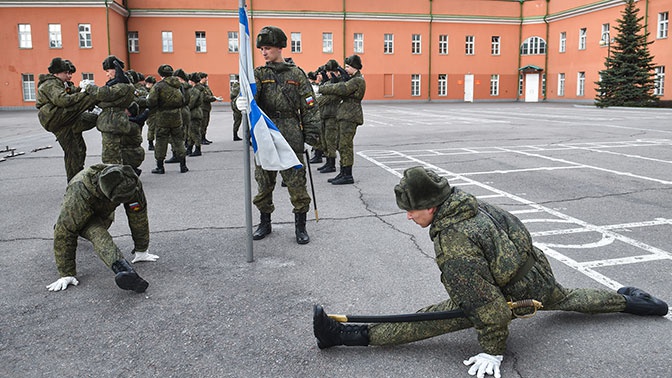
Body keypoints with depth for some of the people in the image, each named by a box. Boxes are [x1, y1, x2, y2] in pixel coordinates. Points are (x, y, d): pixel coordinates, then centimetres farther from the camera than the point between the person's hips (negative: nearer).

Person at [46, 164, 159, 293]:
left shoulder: (131, 183, -33)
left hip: (104, 214, 5)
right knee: (97, 234, -34)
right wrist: (67, 274, -37)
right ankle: (124, 270, -54)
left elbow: (139, 217, -19)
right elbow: (65, 232, -38)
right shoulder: (80, 193, -43)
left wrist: (141, 250, -10)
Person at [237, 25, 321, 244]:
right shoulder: (259, 74, 8)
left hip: (291, 138, -2)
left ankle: (300, 226, 15)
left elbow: (309, 107, 3)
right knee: (264, 183, 11)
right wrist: (242, 101, -36)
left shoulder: (296, 74, 4)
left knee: (296, 183, 1)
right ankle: (265, 223, 28)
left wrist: (312, 134, -3)